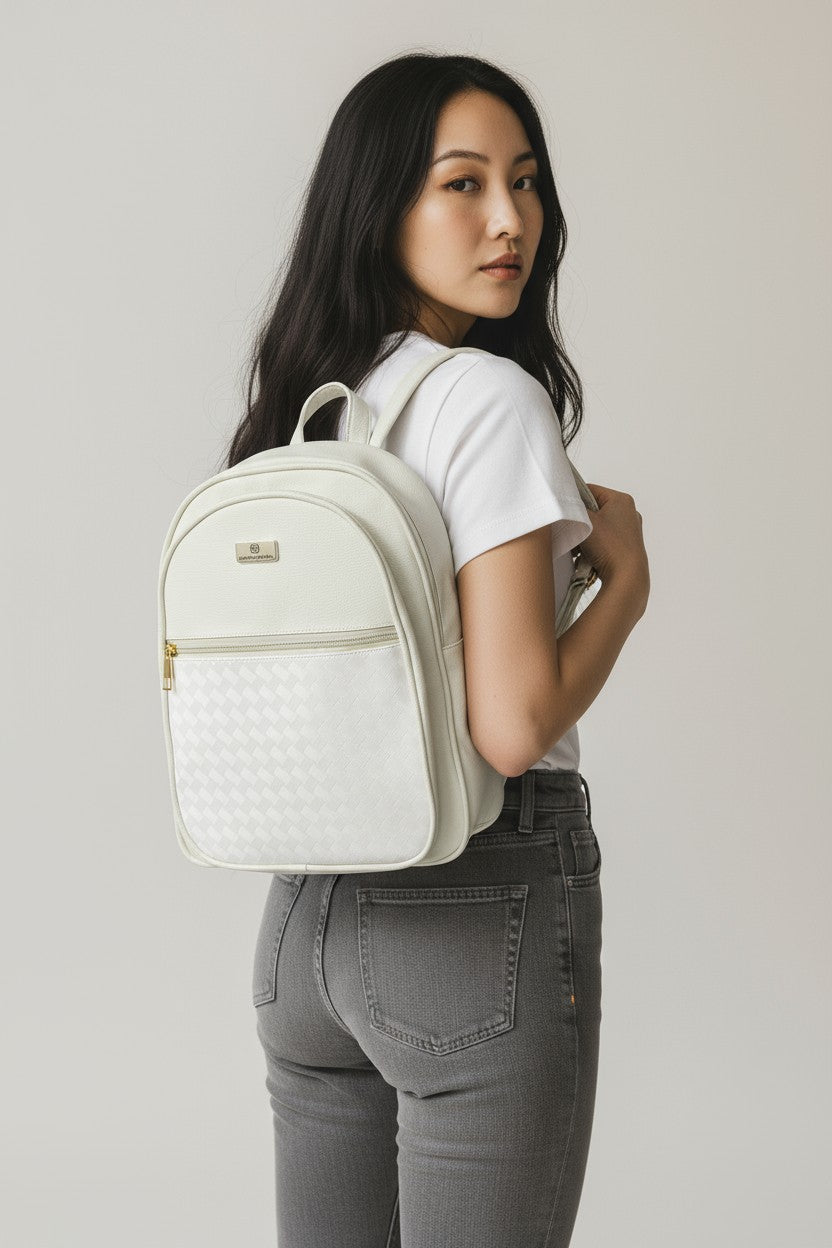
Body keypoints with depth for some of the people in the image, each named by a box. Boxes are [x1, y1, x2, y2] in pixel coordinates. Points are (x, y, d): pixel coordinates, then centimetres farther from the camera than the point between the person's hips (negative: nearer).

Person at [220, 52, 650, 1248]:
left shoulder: (300, 408, 7)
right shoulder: (493, 397, -15)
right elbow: (515, 724, -21)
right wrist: (626, 570, -6)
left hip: (307, 910, 8)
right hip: (485, 910, -7)